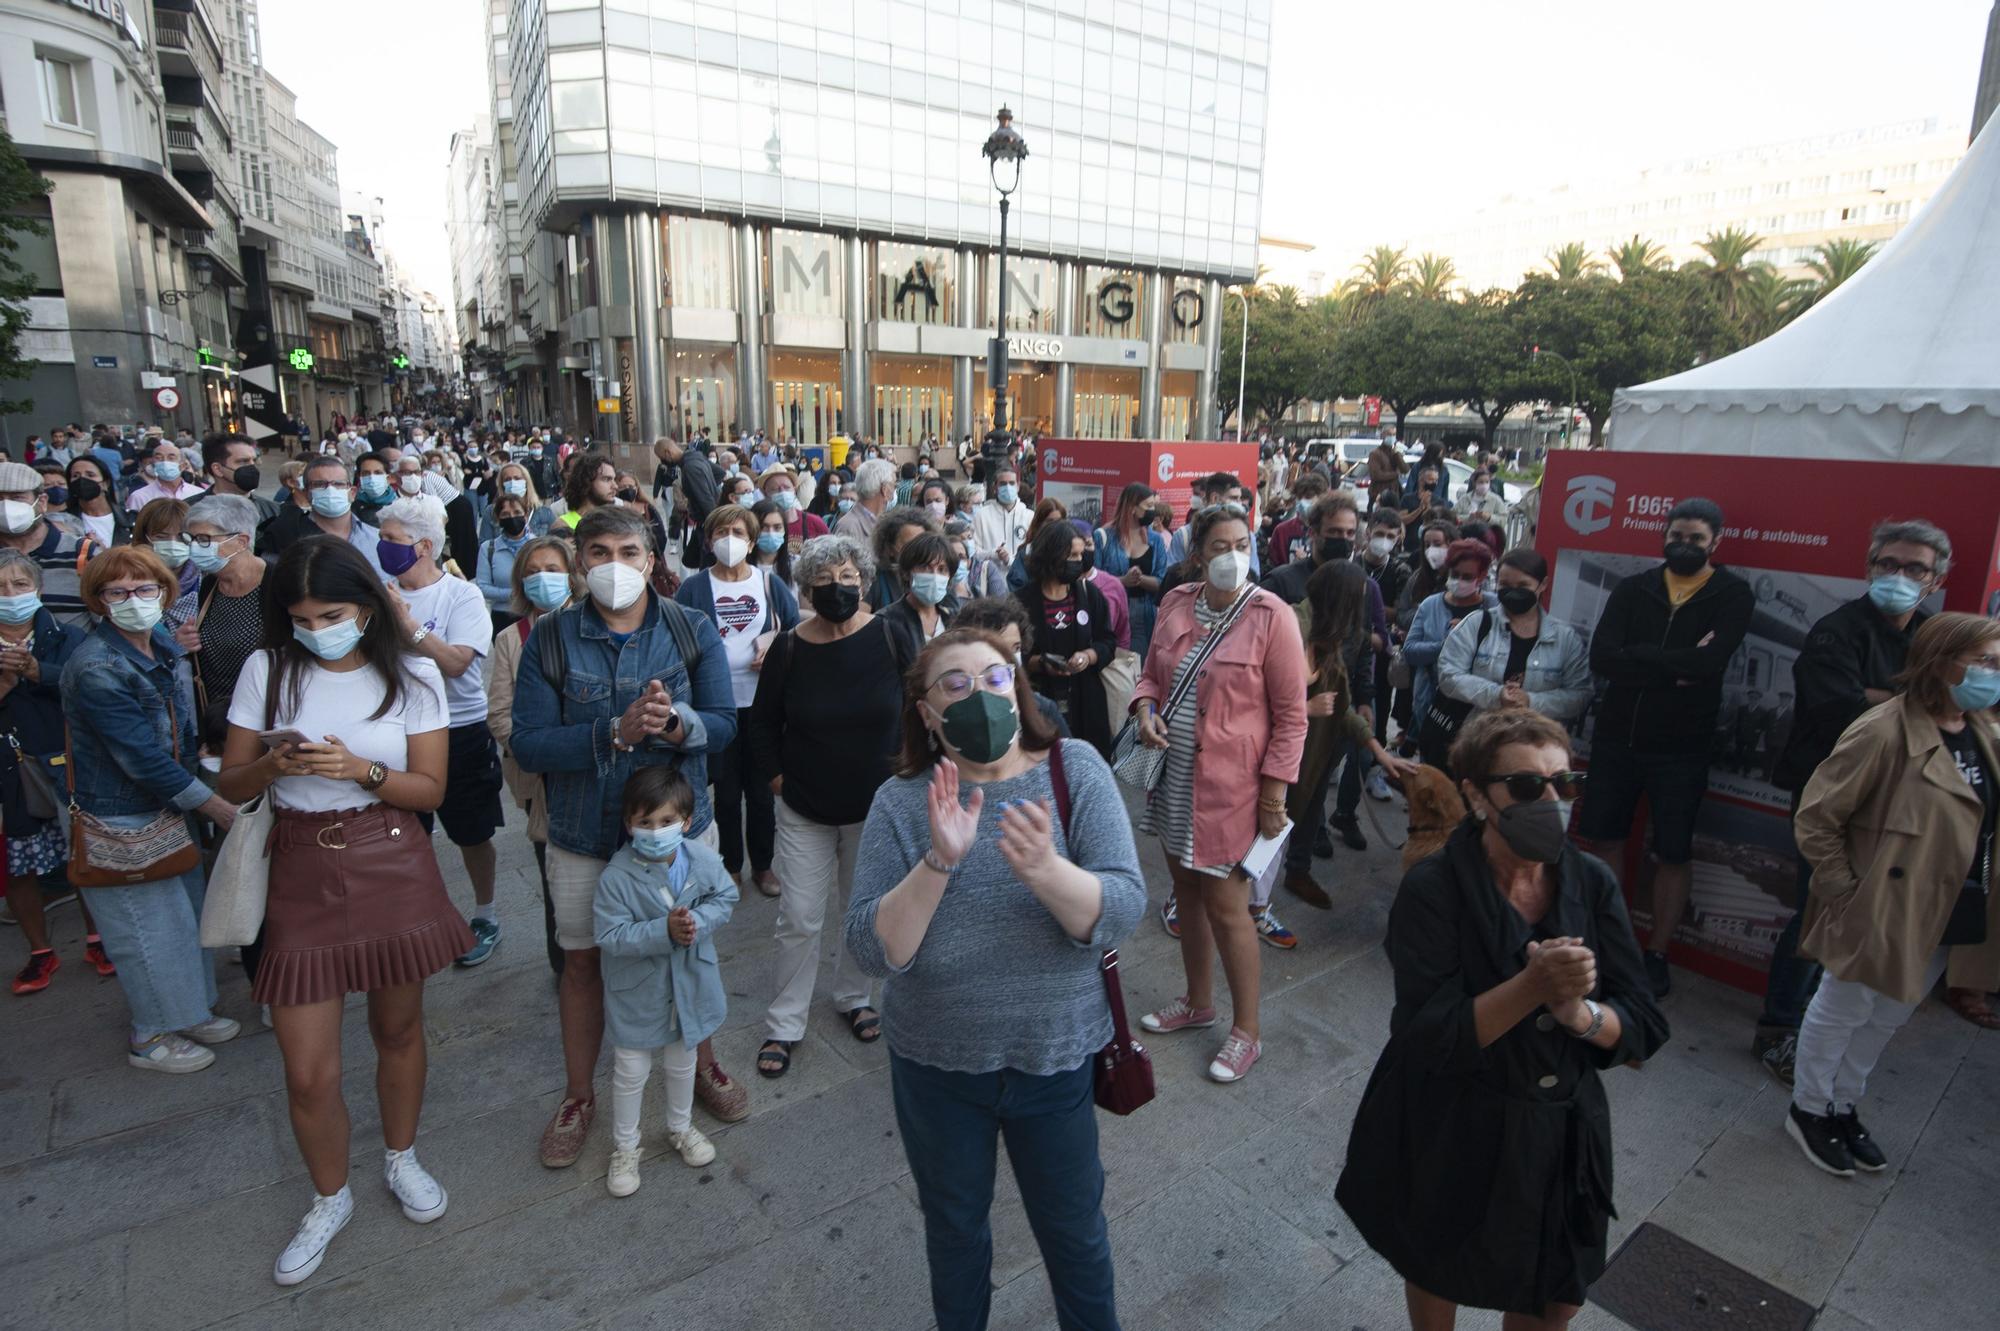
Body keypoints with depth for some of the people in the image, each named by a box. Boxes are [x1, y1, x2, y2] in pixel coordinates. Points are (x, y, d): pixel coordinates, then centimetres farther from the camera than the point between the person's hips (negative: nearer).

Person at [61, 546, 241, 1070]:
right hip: (118, 818, -7)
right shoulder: (96, 668, -24)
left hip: (166, 806, 8)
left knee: (187, 908, 17)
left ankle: (190, 1011, 36)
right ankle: (151, 1037, 25)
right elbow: (144, 759, -24)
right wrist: (222, 810, -19)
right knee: (149, 927, 5)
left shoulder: (160, 645, 0)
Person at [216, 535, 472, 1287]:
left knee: (398, 1029, 16)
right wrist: (272, 765, -19)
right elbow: (231, 786, 2)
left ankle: (401, 1159, 42)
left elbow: (429, 790, -3)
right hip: (303, 874, 0)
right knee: (307, 1072, 3)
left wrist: (361, 770, -20)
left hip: (392, 868, 0)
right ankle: (330, 1200, 31)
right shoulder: (267, 670, -2)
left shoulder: (411, 676, -4)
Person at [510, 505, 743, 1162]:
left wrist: (677, 724, -30)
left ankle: (701, 1064, 42)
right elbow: (529, 743, -14)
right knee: (583, 959, 15)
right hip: (584, 834, 0)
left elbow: (724, 723, -8)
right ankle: (578, 1096, 37)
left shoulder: (693, 631, -6)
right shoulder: (550, 639, -8)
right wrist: (616, 732, -27)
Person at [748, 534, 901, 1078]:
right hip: (804, 810, 0)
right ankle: (784, 1025, 21)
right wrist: (776, 778, -2)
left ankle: (853, 998, 39)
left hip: (875, 807, 0)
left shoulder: (890, 637, -12)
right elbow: (763, 723, 4)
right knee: (798, 921, 4)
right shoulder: (788, 649, -8)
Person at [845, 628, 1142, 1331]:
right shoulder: (900, 803, -12)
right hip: (936, 1064, 1)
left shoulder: (1075, 769, -13)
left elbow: (1122, 912, -22)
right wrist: (940, 861, -35)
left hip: (1056, 1055, 0)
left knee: (1075, 1232, 21)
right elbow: (874, 949, -20)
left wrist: (1043, 868, -41)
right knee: (954, 1229, 24)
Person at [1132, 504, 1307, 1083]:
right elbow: (1152, 673, 16)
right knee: (1187, 890, 18)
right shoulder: (1175, 604, 3)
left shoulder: (1271, 616, -13)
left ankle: (1245, 1031, 21)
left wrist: (1274, 790, -12)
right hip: (1173, 775, 6)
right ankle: (1197, 1002, 39)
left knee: (1226, 906, 1)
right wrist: (1146, 709, -6)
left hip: (1229, 784, -6)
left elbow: (1291, 714, -10)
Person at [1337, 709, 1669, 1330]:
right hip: (1449, 1139, -3)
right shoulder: (1434, 888, -22)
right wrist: (1532, 987, -37)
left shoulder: (1591, 884, -9)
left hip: (1561, 1136, 3)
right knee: (1436, 1277, 23)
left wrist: (1580, 1014, -29)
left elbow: (1644, 1028, -8)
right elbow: (1429, 1039, -26)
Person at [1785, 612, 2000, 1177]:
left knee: (1885, 1021, 21)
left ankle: (1844, 1109, 40)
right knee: (1842, 1013, 11)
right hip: (1883, 913, -7)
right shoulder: (1884, 732, -21)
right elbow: (1815, 819, -19)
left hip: (1943, 918, 7)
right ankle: (1809, 1110, 30)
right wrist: (1845, 892, -15)